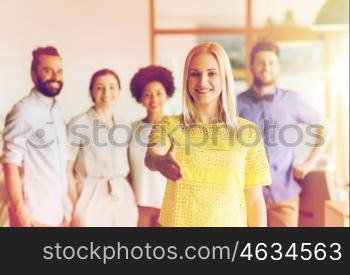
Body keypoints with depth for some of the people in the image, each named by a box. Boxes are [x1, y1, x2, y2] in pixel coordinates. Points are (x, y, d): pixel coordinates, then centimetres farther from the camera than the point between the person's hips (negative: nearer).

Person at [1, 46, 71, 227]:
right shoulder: (24, 110, -13)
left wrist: (67, 206, 14)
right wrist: (20, 212, -19)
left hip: (57, 212, 7)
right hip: (34, 215, -7)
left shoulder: (56, 111, 11)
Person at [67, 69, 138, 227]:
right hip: (91, 197, -4)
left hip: (123, 198, 5)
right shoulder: (79, 124, -4)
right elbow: (67, 169, -5)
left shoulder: (123, 127, 11)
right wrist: (76, 203, -11)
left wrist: (131, 198, 8)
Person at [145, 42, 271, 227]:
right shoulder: (169, 126, -3)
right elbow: (151, 156, -24)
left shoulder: (247, 131, -2)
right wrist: (161, 162, -45)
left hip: (230, 223, 0)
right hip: (178, 222, 0)